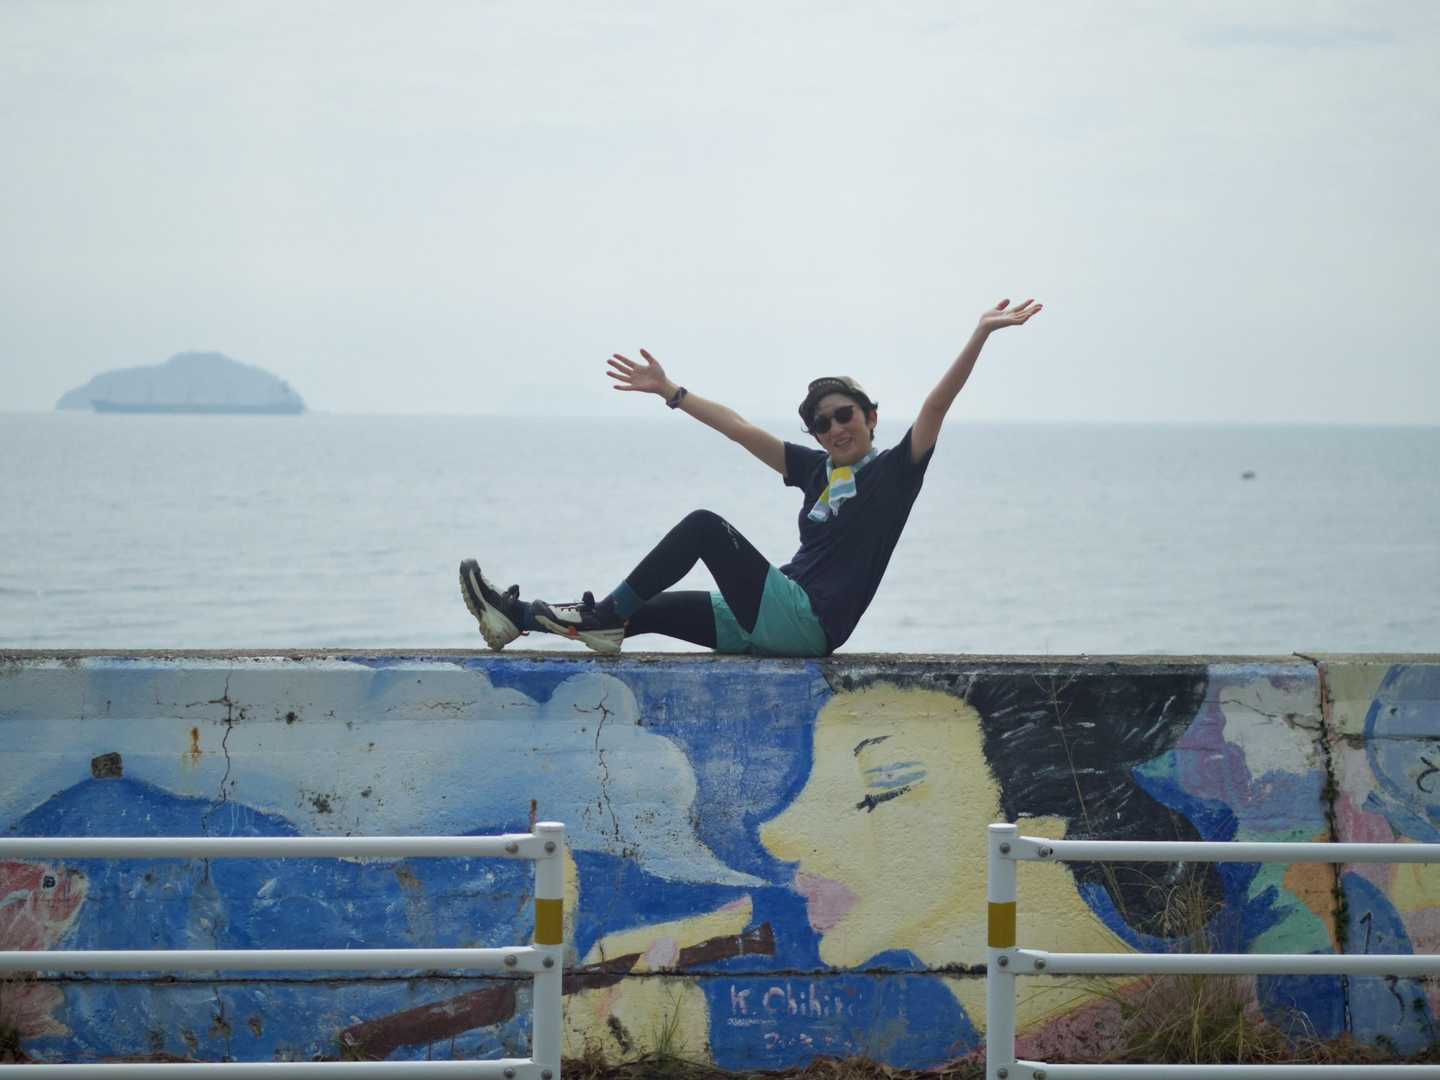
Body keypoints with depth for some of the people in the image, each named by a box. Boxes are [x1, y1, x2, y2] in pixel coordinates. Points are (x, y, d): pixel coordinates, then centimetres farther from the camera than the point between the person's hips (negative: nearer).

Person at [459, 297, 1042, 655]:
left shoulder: (893, 471, 0)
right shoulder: (818, 470, 19)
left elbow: (937, 403, -10)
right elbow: (741, 429, 23)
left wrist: (983, 333, -20)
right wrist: (669, 392, 25)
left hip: (810, 624, -8)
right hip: (776, 624, 8)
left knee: (706, 526, -19)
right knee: (648, 610, 5)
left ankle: (604, 617, -15)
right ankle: (516, 618, 3)